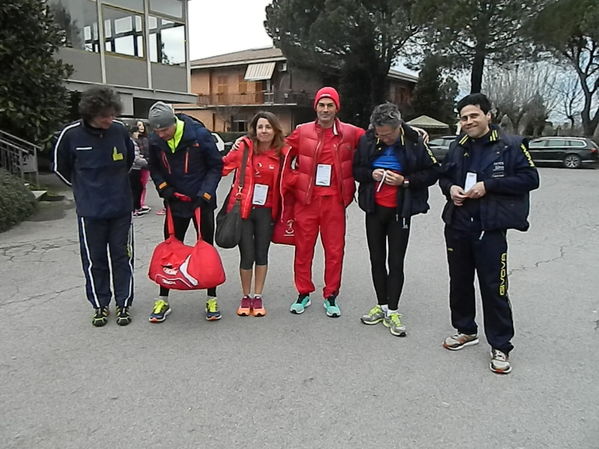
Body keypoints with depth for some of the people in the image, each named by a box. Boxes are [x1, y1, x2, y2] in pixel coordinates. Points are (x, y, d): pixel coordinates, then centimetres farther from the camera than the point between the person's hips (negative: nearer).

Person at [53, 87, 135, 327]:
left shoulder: (120, 130, -7)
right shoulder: (71, 134, -11)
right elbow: (60, 167, 6)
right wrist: (84, 187, 13)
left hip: (121, 207, 1)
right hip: (90, 210, -1)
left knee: (122, 256, 8)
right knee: (94, 259, 8)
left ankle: (123, 304, 21)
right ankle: (100, 305, 25)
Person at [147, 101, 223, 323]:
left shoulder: (199, 134, -16)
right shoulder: (155, 141, -5)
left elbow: (216, 165, -9)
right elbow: (154, 169, 10)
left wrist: (205, 193, -16)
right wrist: (163, 188, -7)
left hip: (202, 202, -2)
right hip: (175, 203, 3)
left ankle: (211, 299, 19)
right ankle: (163, 299, 20)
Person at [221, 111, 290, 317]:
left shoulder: (281, 153, 0)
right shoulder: (244, 147, -6)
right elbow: (223, 166, 0)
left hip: (266, 211, 2)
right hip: (243, 208, -2)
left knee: (262, 254, 10)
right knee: (247, 255, 3)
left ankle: (258, 297, 26)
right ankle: (246, 297, 24)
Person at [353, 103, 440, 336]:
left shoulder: (414, 142, -12)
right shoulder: (367, 140, -4)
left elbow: (432, 173, -5)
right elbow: (356, 169, 7)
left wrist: (405, 181, -18)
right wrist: (370, 174, -14)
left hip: (399, 211, -3)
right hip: (374, 208, 3)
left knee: (396, 262, 2)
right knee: (377, 259, 12)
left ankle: (392, 312, 14)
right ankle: (381, 305, 27)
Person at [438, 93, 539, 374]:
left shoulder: (510, 145, -5)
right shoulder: (457, 147, 11)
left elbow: (530, 178, -9)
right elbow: (444, 176, 22)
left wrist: (488, 186, -18)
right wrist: (450, 188, -2)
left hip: (490, 228, -6)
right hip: (457, 226, 6)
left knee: (494, 287, -2)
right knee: (459, 282, 16)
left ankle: (500, 347, 13)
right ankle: (466, 330, 35)